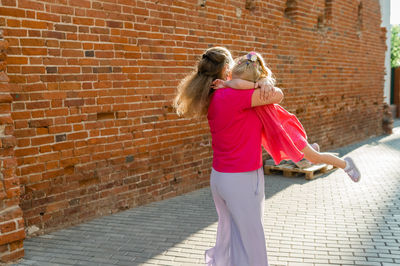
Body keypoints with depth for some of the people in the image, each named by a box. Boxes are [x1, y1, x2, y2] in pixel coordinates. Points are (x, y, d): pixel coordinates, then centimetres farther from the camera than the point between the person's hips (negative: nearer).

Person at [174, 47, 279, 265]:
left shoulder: (213, 98, 6)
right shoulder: (232, 95, -20)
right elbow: (278, 96, -15)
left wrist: (262, 83, -7)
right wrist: (264, 89, 3)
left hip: (220, 175, 9)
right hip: (241, 180, -9)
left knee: (228, 235, 23)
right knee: (249, 241, 5)